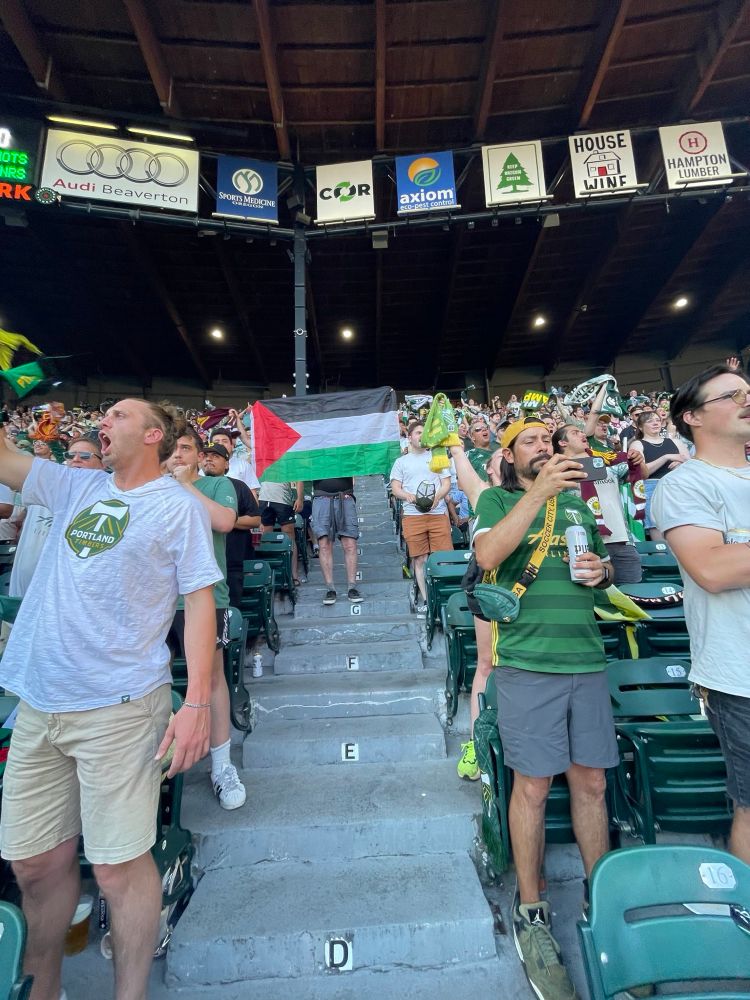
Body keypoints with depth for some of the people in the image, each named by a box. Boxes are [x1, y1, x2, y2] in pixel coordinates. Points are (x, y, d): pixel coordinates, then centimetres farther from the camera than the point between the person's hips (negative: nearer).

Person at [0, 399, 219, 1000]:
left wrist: (197, 703, -14)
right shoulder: (74, 487, 13)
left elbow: (200, 601, -9)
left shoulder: (178, 505, -5)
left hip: (118, 707, -5)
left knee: (118, 869, 4)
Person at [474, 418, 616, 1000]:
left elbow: (603, 566, 27)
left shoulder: (576, 502, 18)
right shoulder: (497, 499, 2)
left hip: (586, 658, 5)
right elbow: (488, 556, -17)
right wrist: (538, 492, -21)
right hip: (528, 660, -4)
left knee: (591, 782, 14)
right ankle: (531, 914, 25)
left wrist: (602, 570, 2)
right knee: (534, 785, 4)